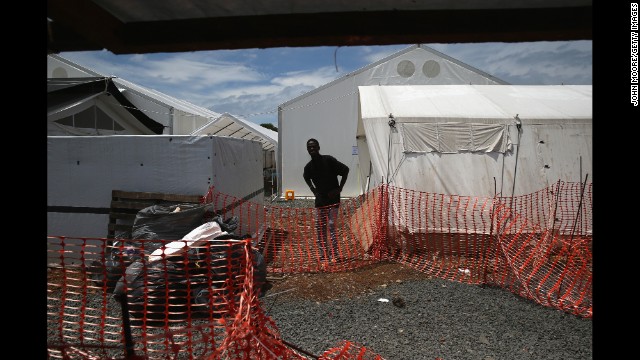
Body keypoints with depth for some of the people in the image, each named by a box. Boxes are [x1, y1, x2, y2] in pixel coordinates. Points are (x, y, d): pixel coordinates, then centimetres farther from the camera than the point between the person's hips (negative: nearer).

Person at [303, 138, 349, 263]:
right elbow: (306, 177, 22)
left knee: (331, 225, -7)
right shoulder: (309, 166, 0)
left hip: (333, 198, -5)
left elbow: (345, 170, -8)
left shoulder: (329, 160, -13)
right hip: (320, 199, 5)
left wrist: (339, 188, -10)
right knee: (319, 227, 6)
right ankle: (323, 254, 17)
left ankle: (333, 254, 4)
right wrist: (313, 190, 9)